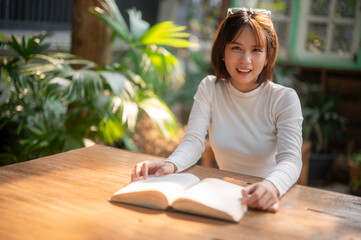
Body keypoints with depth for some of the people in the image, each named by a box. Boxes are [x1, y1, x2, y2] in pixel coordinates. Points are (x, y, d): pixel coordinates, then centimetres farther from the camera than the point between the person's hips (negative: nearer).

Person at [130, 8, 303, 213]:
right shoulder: (210, 89, 2)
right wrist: (170, 165, -30)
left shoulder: (285, 99, -6)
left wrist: (272, 186, -41)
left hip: (265, 203, -1)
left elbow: (290, 160, -18)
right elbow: (194, 141, -7)